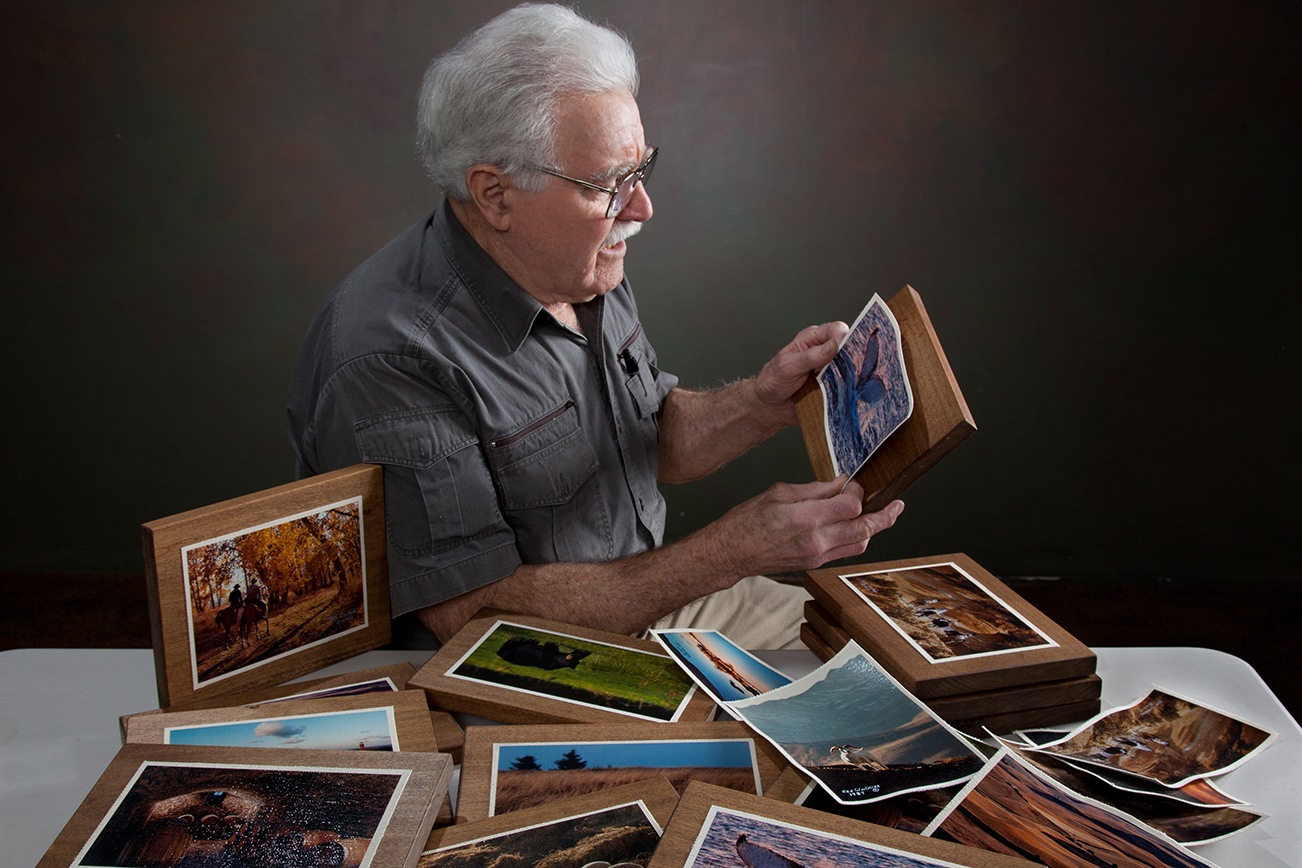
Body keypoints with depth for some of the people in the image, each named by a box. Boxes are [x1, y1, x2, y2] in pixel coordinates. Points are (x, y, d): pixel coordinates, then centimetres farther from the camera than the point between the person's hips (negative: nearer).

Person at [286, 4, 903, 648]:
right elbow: (474, 616, -28)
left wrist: (763, 401, -11)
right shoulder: (390, 362, -29)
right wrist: (731, 553, -30)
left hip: (650, 600, 8)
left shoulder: (583, 269, -1)